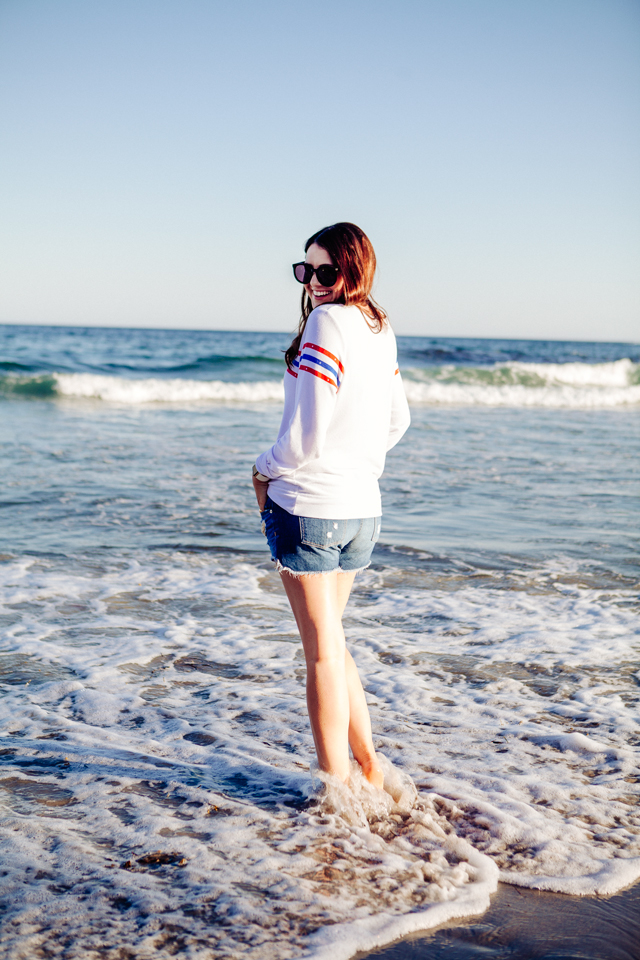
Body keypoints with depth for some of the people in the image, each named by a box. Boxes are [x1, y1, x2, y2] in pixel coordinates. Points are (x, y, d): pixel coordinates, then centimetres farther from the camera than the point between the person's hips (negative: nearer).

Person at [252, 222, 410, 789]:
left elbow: (306, 434, -19)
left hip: (308, 505, -8)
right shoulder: (380, 329, 9)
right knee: (331, 644, 20)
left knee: (323, 652, 2)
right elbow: (397, 422, 20)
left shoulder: (327, 321, -16)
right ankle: (368, 764, 23)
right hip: (363, 508, 8)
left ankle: (337, 785, 10)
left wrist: (264, 471, -2)